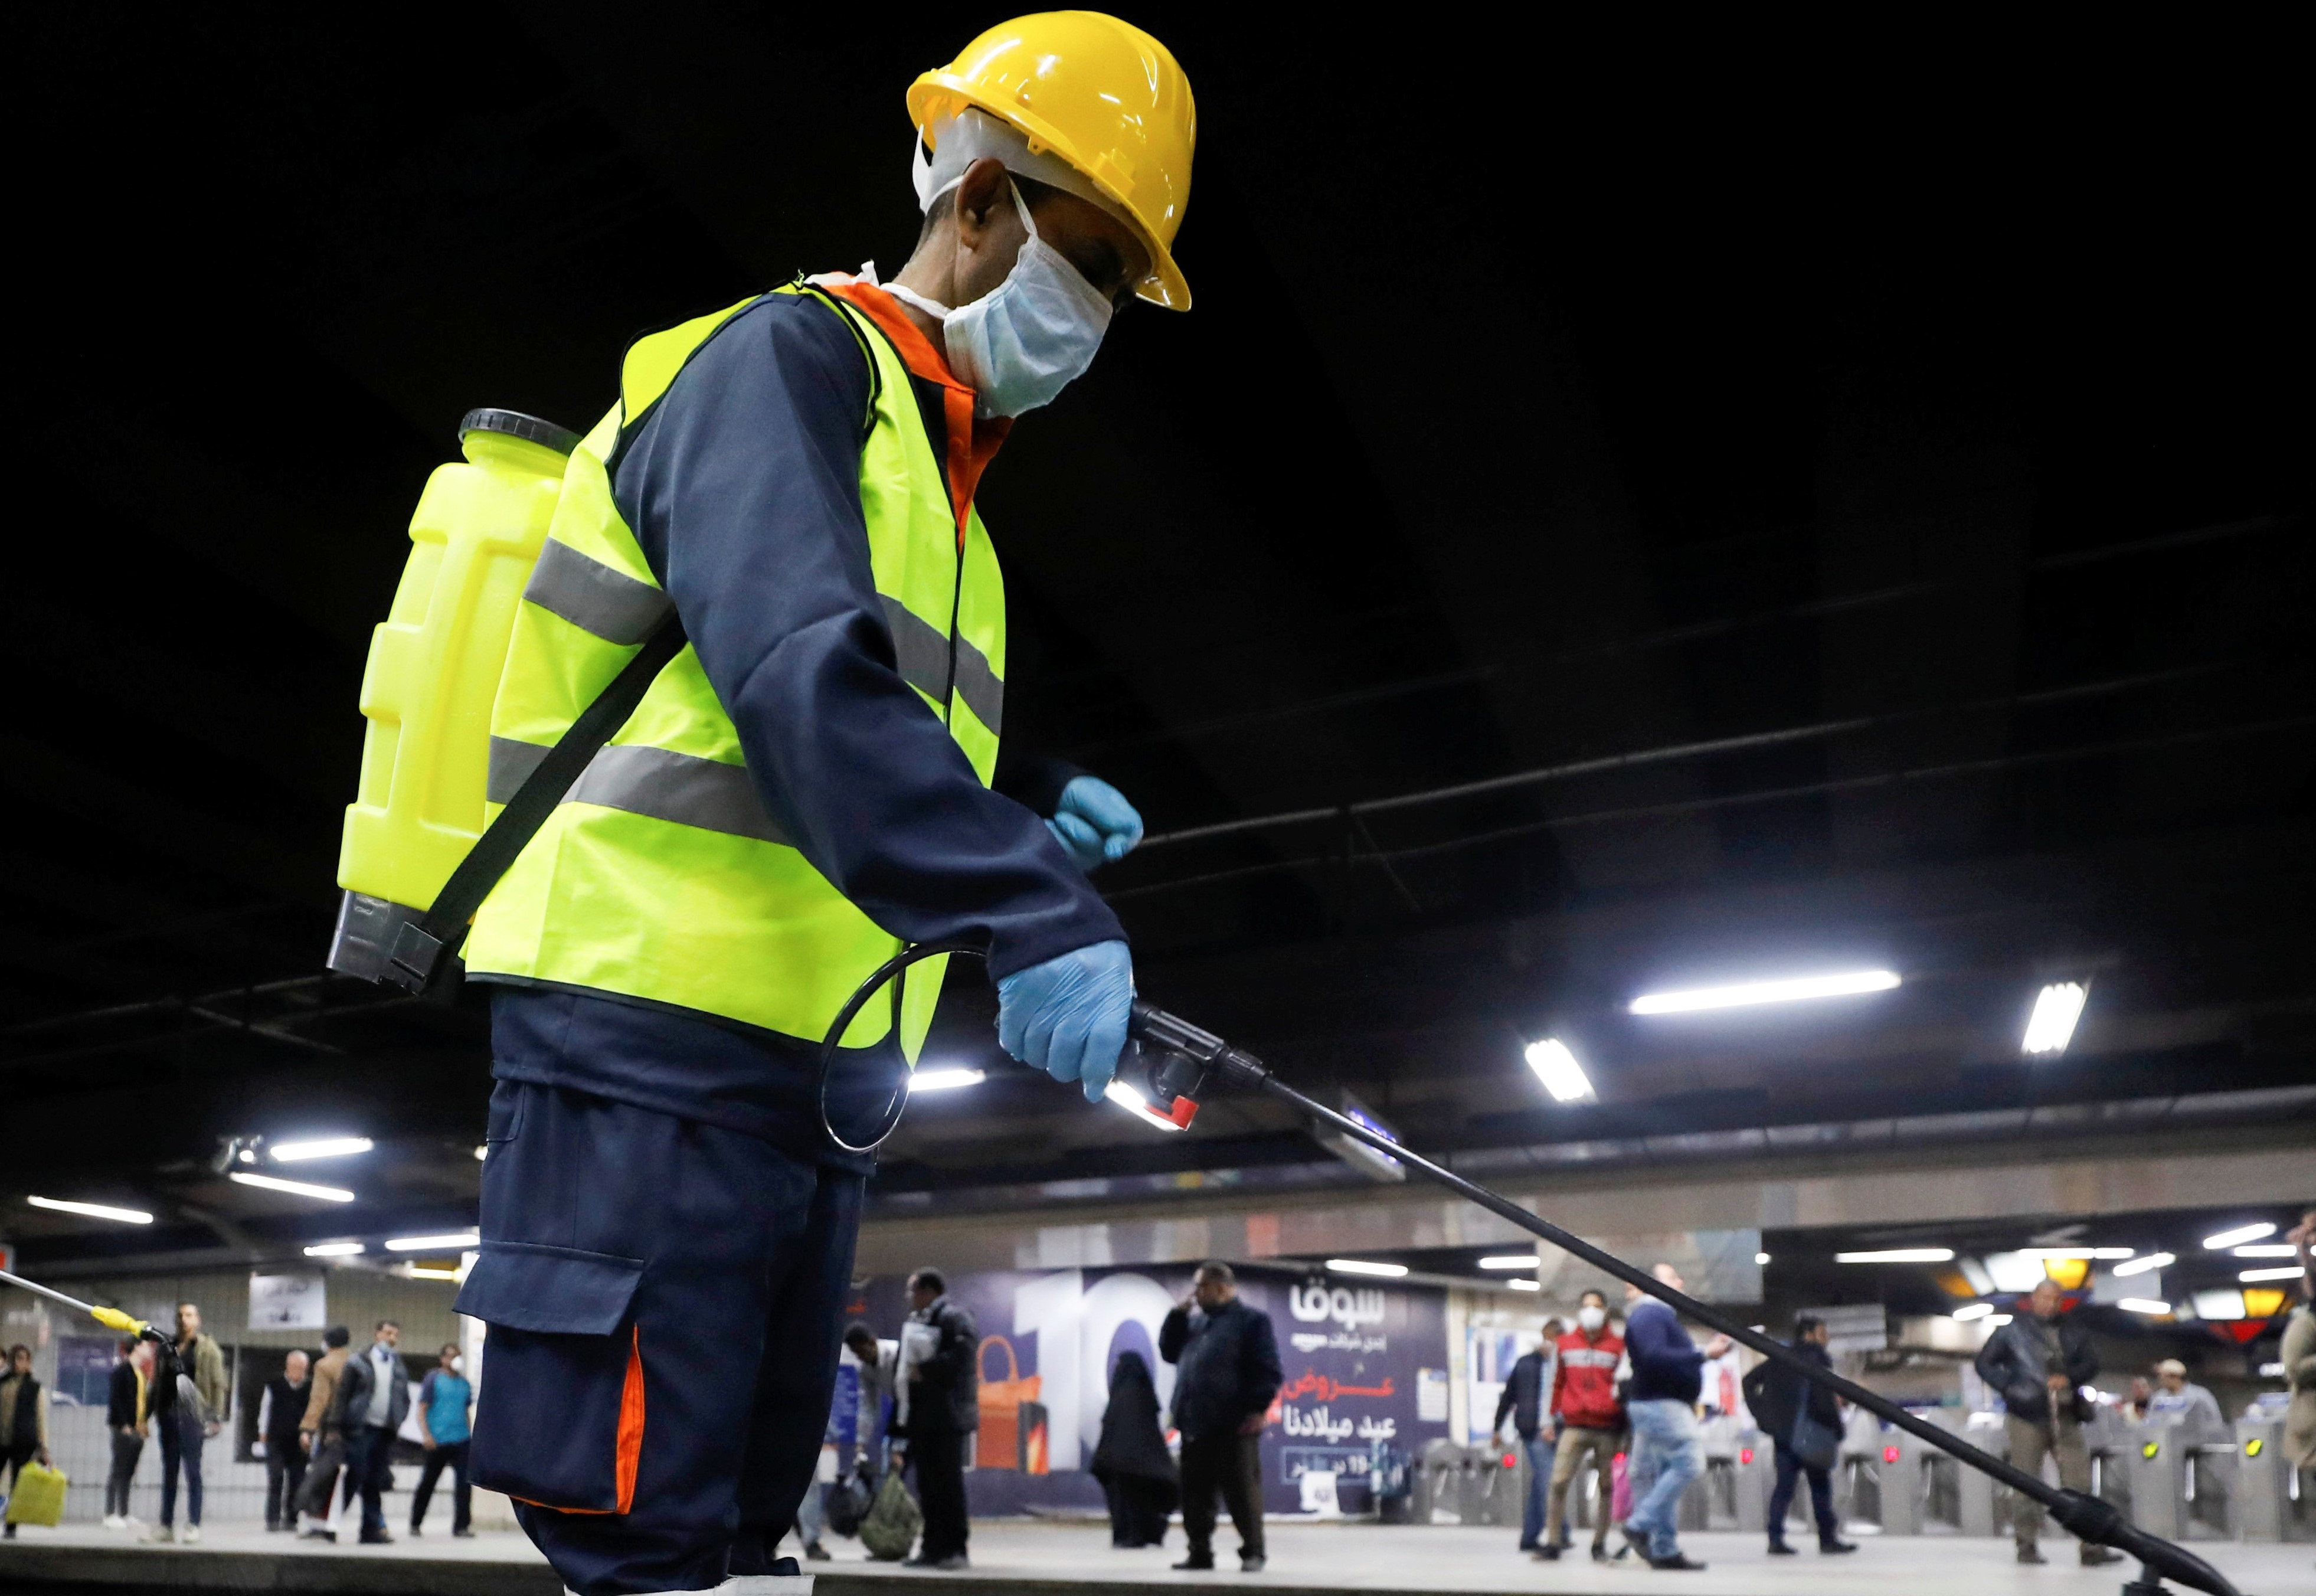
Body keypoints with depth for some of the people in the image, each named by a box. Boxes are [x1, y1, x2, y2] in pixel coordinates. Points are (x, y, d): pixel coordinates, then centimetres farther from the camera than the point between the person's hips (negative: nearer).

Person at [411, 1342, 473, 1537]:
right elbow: (422, 1410, -4)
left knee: (464, 1482, -7)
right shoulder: (433, 1378, -1)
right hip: (438, 1441, -3)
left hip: (462, 1440, 3)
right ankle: (415, 1524, 26)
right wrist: (426, 1435, -14)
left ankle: (462, 1525, -4)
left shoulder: (464, 1383, 12)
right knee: (428, 1483, 9)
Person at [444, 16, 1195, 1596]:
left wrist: (1041, 808, 8)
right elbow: (796, 672, -23)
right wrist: (1035, 913, -32)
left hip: (813, 1072, 9)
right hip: (654, 1035, -9)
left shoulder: (943, 480, 23)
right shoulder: (789, 356, -5)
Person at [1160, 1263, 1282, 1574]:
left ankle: (1252, 1552, 5)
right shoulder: (1195, 1322, 21)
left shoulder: (1252, 1321, -2)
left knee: (1242, 1492, -3)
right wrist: (1178, 1314, 11)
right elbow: (1169, 1352, 20)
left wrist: (1257, 1409, -15)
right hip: (1195, 1425, 7)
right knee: (1195, 1493, 8)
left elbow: (1268, 1370, -7)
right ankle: (1200, 1552, 16)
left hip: (1234, 1426, -7)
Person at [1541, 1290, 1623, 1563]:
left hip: (1608, 1427, -1)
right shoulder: (1566, 1344, 11)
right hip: (1575, 1426, 1)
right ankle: (1553, 1542, -3)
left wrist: (1624, 1424, 6)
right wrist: (1554, 1416, 15)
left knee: (1607, 1486, 4)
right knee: (1559, 1482, -9)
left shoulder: (1618, 1345, 5)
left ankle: (1600, 1544, 15)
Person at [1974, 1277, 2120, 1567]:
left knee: (2079, 1480, -1)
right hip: (2026, 1416, -3)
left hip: (2065, 1416, 3)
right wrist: (2009, 1386, -9)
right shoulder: (2013, 1331, 0)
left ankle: (2091, 1546, 3)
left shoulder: (2072, 1332, 9)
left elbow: (2091, 1362, 7)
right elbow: (1985, 1364, 3)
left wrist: (2070, 1378, -11)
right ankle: (2027, 1545, 11)